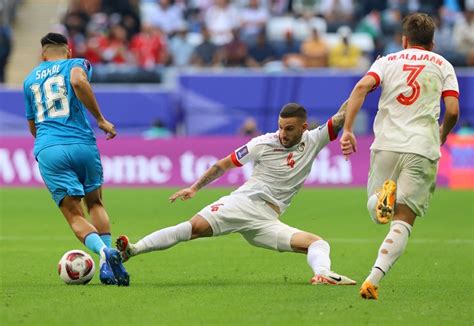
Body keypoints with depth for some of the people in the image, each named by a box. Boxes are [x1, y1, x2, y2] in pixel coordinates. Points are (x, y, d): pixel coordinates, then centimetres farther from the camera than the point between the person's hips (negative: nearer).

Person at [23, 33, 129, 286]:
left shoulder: (30, 80, 23)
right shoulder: (76, 64, 11)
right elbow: (78, 81, -15)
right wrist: (100, 119, -10)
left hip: (47, 150, 1)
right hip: (82, 144, -1)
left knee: (74, 215, -1)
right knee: (95, 204, 19)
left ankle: (102, 250, -29)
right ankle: (112, 260, 2)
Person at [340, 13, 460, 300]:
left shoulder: (388, 61, 15)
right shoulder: (443, 66, 14)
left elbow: (362, 86, -5)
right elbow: (453, 111, 2)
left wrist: (348, 130, -8)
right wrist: (442, 136, 22)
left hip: (386, 145, 1)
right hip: (422, 149, -1)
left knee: (375, 212, 19)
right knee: (403, 222, -2)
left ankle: (383, 195, -18)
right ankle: (373, 280, -22)